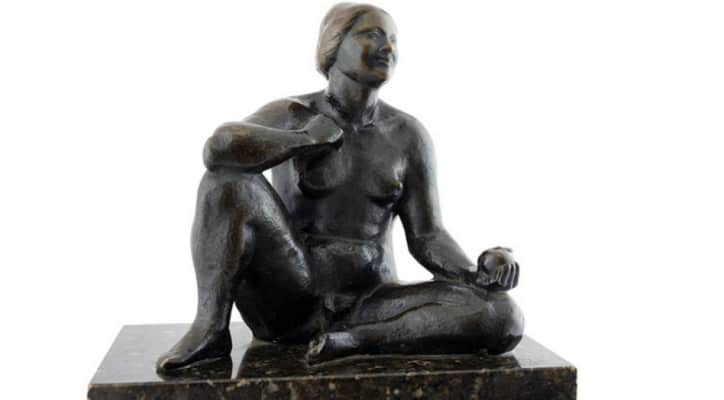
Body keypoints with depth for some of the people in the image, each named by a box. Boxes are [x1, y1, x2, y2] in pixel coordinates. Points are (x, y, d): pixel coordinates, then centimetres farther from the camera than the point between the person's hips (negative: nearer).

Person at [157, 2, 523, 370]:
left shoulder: (408, 135, 2)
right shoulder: (289, 116, -4)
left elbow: (427, 237, 0)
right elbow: (220, 147, -25)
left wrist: (478, 274, -19)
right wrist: (311, 139, -16)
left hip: (368, 308, 2)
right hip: (286, 299, -2)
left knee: (502, 319, -22)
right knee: (230, 177, -25)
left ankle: (356, 341, -24)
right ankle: (211, 326, -20)